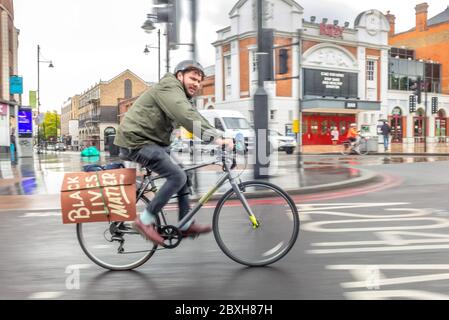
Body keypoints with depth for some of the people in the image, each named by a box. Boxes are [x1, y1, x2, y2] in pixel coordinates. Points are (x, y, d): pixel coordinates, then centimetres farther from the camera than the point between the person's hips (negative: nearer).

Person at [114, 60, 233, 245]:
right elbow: (188, 117, -31)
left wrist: (216, 137, -2)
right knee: (177, 176, -17)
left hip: (150, 141, 11)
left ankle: (186, 225, 16)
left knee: (180, 173, 10)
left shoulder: (181, 96, 19)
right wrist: (215, 138, -39)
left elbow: (193, 117, 10)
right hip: (137, 142, -11)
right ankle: (145, 221, -7)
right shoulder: (169, 88, -15)